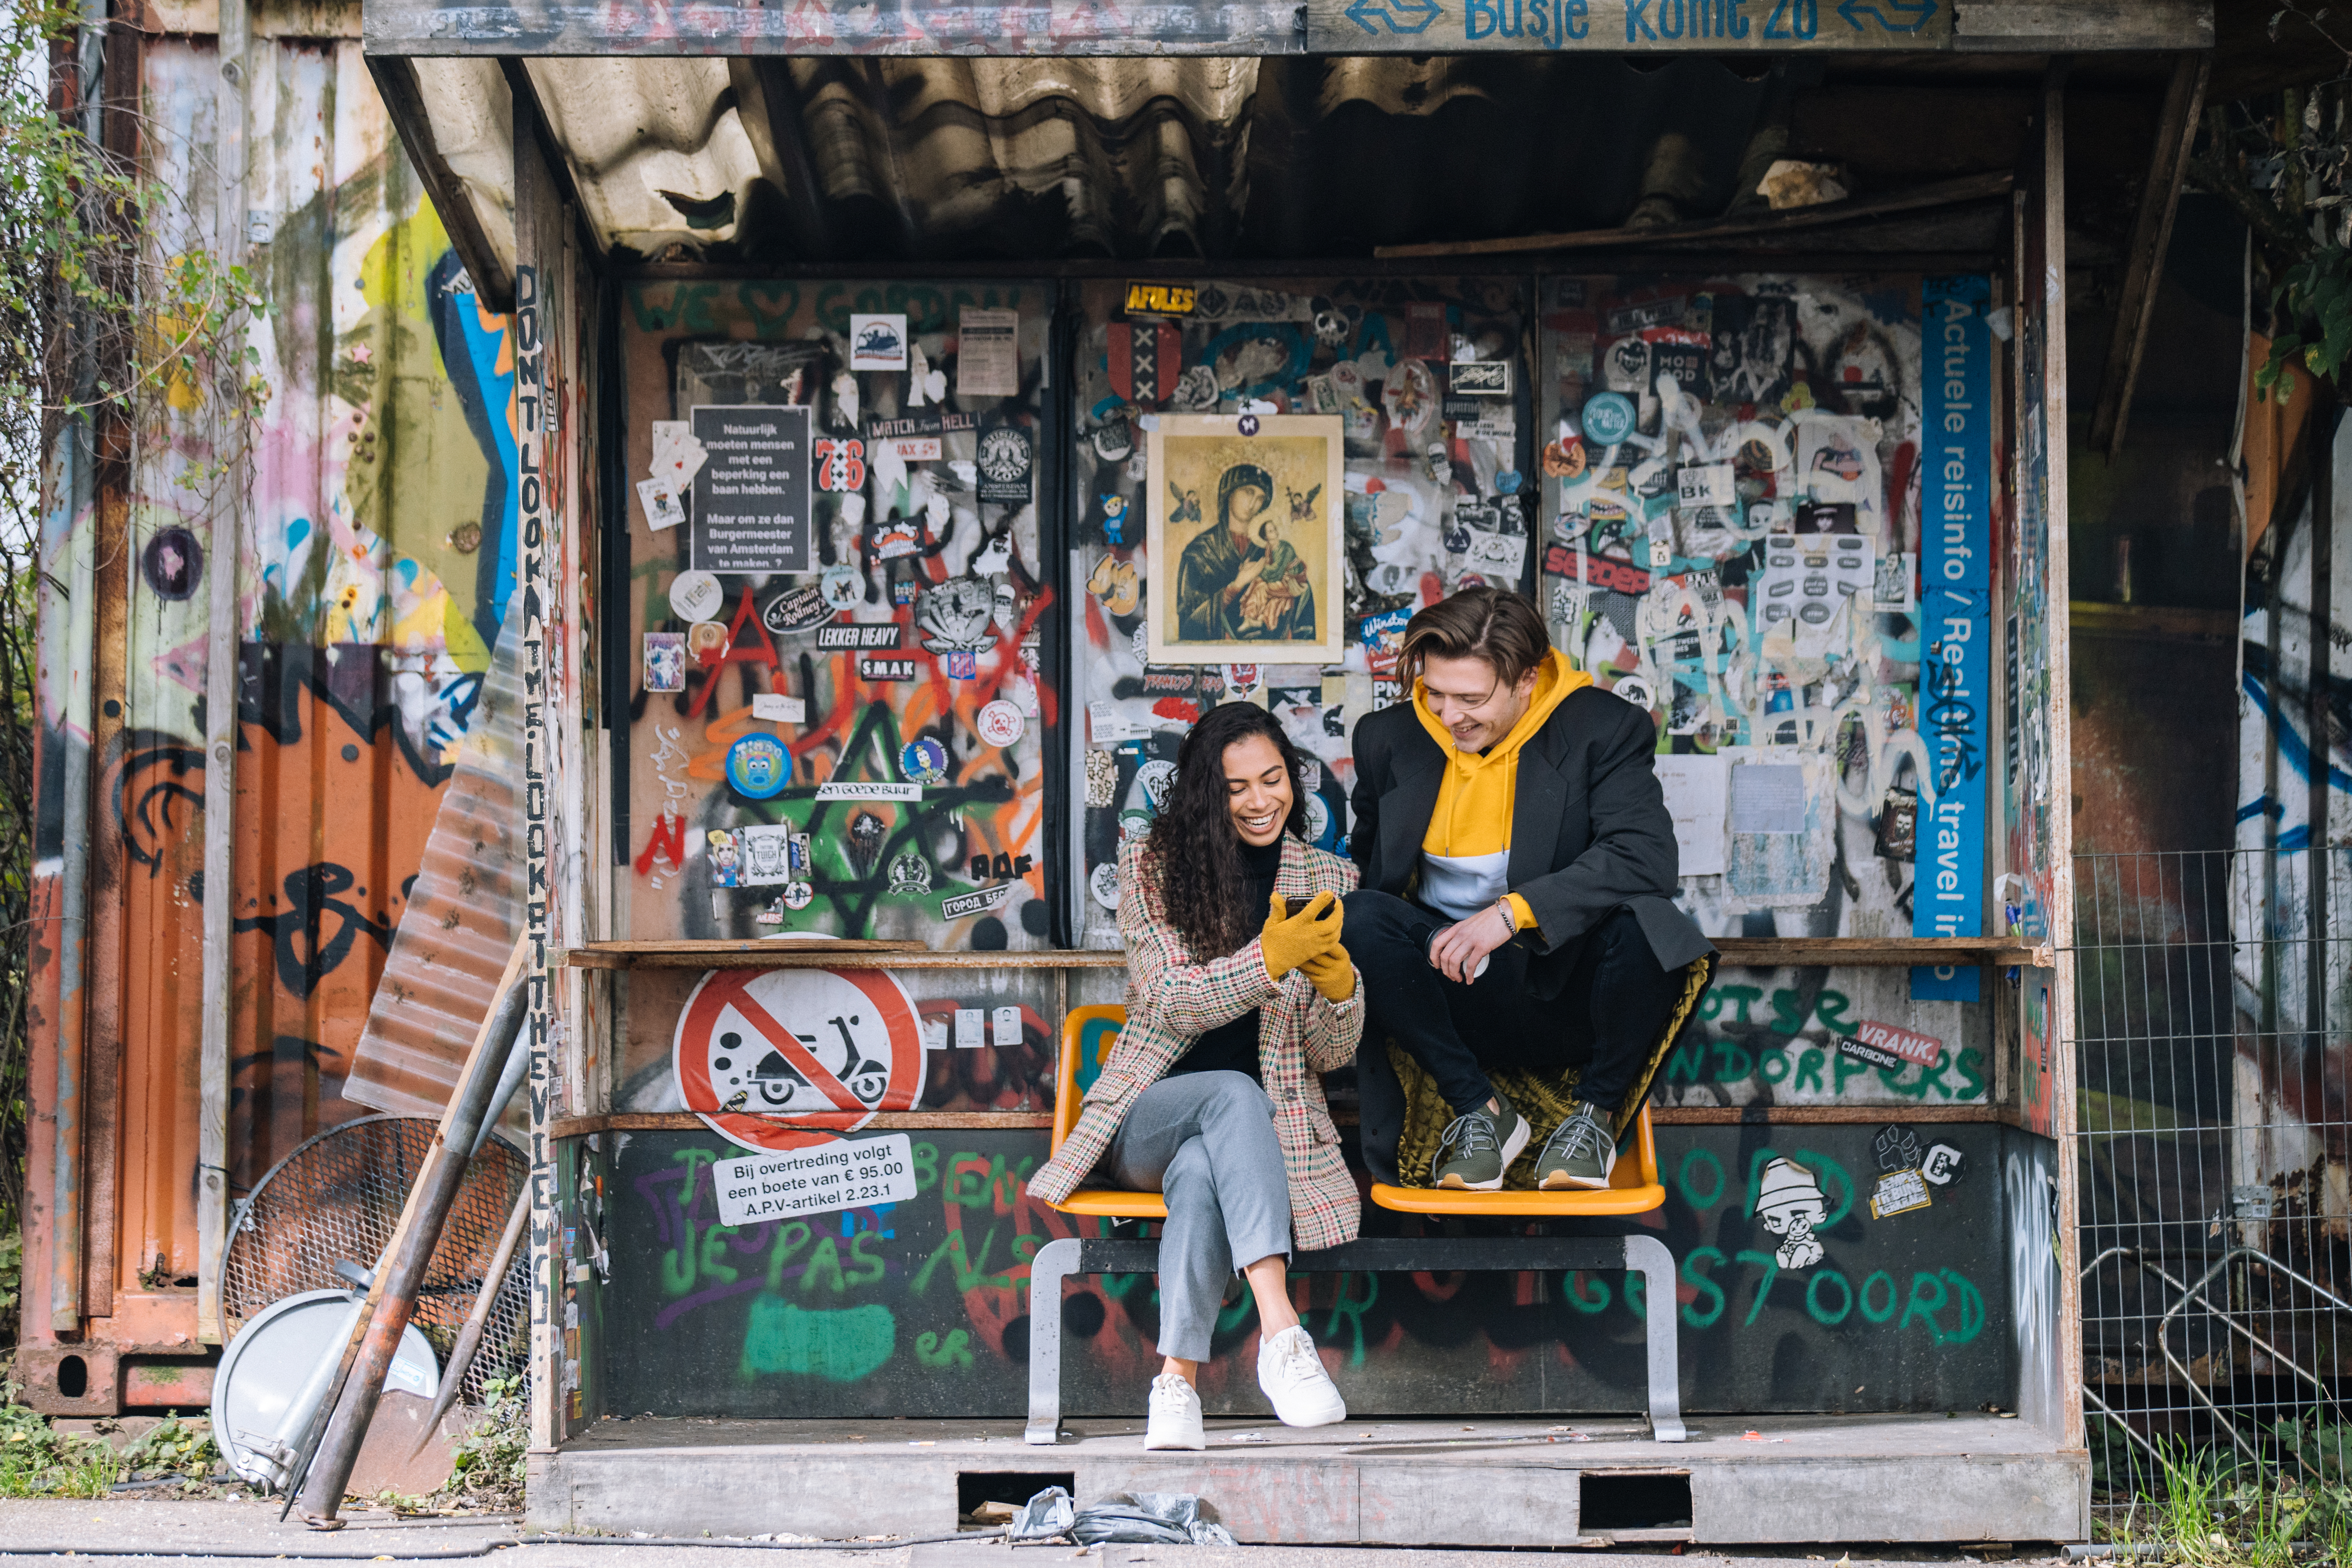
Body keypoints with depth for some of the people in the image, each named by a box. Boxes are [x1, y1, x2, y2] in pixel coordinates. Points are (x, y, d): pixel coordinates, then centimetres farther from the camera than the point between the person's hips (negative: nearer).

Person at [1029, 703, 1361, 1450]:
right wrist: (1270, 961, -26)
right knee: (1234, 1094, -35)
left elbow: (1333, 1054, 5)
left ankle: (1178, 1381, -37)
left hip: (1273, 1129, 1)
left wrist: (1335, 981, -19)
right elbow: (1173, 1003, -9)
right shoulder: (1151, 863, 2)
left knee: (1201, 1171, -35)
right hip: (1153, 1113, 0)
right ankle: (1279, 1332, -45)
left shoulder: (1329, 881, 7)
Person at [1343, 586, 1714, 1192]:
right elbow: (1368, 869, 16)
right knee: (1359, 919, -25)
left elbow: (1646, 857, -22)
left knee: (1640, 919, -34)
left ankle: (1596, 1111, -8)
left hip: (1566, 992, -2)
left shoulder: (1601, 728, -7)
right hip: (1456, 997, 3)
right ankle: (1479, 1111, -11)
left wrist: (1515, 911, -30)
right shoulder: (1390, 739, 3)